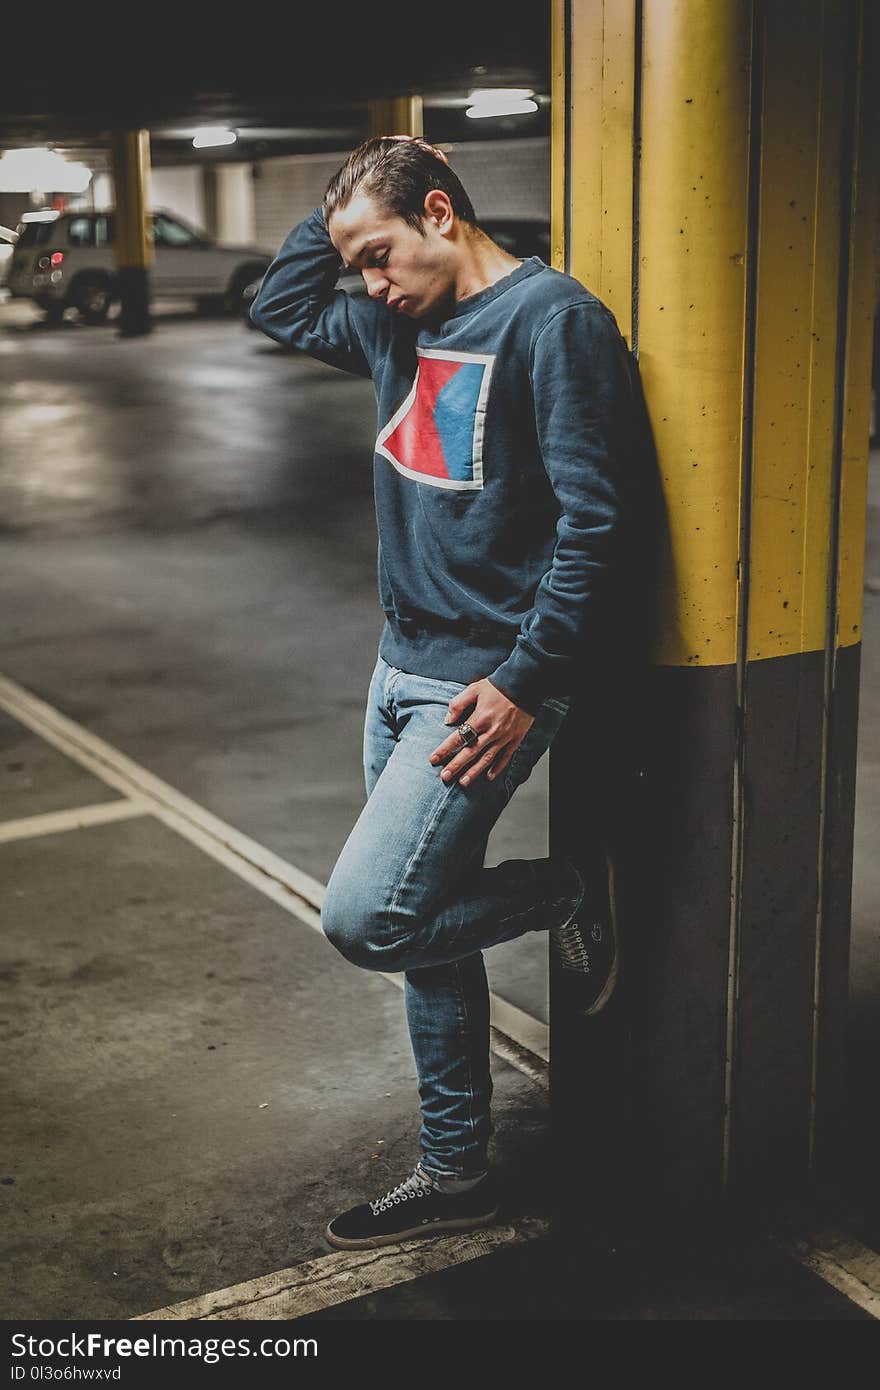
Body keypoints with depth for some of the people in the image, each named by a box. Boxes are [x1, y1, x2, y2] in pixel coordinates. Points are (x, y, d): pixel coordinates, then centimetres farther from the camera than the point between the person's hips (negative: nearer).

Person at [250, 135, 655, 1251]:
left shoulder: (551, 318, -14)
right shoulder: (403, 325, 12)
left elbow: (594, 520, -19)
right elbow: (281, 309, 27)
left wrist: (526, 682, -20)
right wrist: (343, 206, 13)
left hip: (487, 687, -9)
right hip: (402, 671, 9)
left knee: (365, 918, -16)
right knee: (422, 927, 13)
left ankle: (566, 892, 8)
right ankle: (455, 1172, 27)